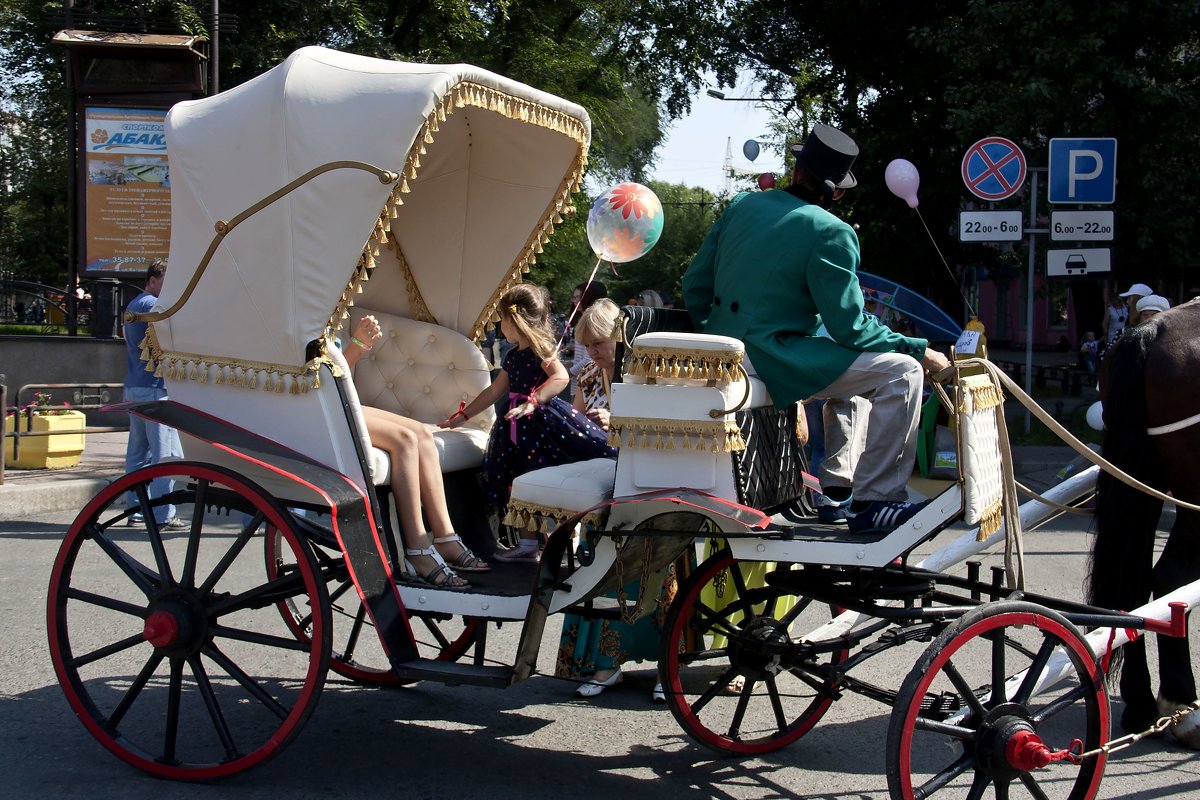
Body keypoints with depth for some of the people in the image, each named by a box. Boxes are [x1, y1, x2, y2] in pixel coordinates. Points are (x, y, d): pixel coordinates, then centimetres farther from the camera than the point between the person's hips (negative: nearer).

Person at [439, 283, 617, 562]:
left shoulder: (539, 348, -10)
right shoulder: (513, 356, 16)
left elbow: (561, 377, -27)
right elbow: (494, 391, 25)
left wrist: (532, 402, -35)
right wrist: (461, 416, 27)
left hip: (545, 421, -9)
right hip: (520, 429, 9)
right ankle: (528, 544, 16)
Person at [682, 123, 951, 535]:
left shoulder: (742, 204, 9)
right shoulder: (831, 234, -12)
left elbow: (695, 285, 13)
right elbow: (850, 327, -13)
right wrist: (919, 350, -1)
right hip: (775, 359, -8)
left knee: (851, 363, 30)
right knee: (901, 372, -7)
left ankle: (837, 487, 28)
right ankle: (874, 501, -9)